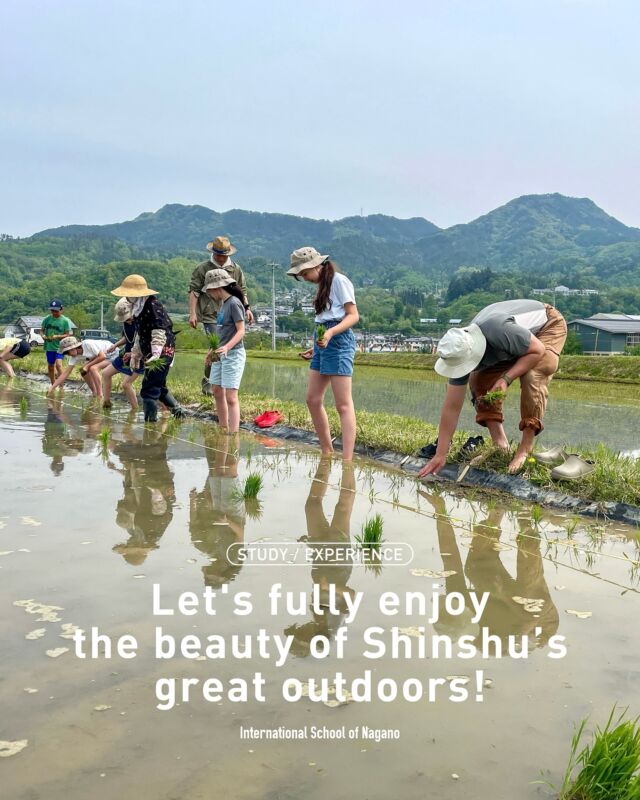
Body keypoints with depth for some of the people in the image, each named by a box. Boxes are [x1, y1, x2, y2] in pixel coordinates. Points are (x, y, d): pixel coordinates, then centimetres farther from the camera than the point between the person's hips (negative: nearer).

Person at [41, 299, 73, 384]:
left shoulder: (65, 320, -7)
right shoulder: (47, 319, 2)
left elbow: (68, 335, -6)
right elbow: (42, 330, 11)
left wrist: (57, 336, -21)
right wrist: (43, 335, -12)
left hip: (60, 346, -5)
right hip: (49, 346, 5)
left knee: (58, 364, -23)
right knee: (50, 367, 15)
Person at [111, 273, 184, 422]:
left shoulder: (153, 306, -16)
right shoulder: (139, 308, 15)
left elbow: (159, 332, -24)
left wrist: (156, 353, -34)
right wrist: (135, 354, 26)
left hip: (162, 353, -11)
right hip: (149, 354, 11)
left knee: (149, 390, -11)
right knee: (159, 387, 21)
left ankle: (150, 420, -5)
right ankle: (177, 412, 33)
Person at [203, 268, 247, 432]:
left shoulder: (234, 303, -14)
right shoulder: (223, 303, 12)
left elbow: (241, 331, -18)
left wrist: (227, 347, -31)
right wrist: (213, 349, 24)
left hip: (233, 354, -9)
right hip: (220, 353, 10)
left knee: (231, 397, -12)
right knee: (217, 392, 14)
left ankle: (234, 434, -12)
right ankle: (223, 428, 24)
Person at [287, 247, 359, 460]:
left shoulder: (338, 280, -6)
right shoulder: (322, 286, 19)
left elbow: (353, 315, -12)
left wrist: (330, 333, -26)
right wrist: (316, 347, 19)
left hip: (338, 340, -9)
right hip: (323, 342, 9)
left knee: (343, 404, -11)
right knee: (313, 400, 7)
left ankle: (347, 460, -13)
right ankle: (327, 453, 16)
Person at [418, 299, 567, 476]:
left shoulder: (499, 330, -44)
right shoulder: (460, 354, -22)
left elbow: (538, 350, -28)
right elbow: (452, 408, -19)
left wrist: (506, 379, -37)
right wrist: (440, 455, -19)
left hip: (548, 325, -5)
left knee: (532, 376, -30)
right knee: (479, 381, -10)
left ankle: (526, 449, -23)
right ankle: (500, 445, -3)